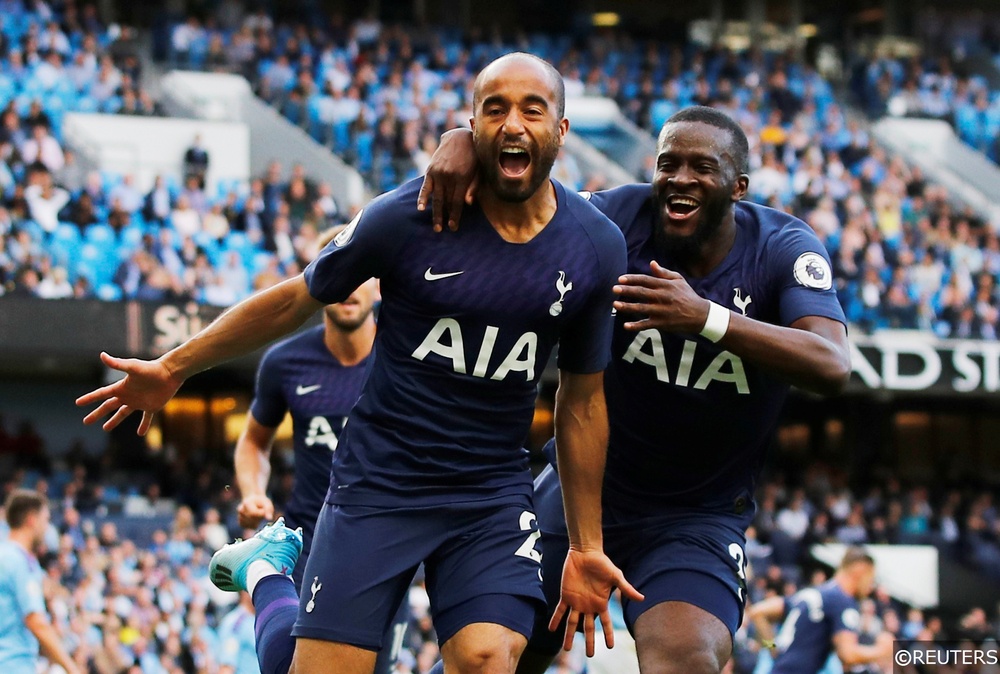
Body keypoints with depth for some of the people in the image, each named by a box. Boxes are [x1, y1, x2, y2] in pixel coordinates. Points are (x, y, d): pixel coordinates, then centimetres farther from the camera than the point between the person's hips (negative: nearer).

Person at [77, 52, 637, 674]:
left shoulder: (598, 249, -3)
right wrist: (173, 369, 11)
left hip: (494, 497, 1)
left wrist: (587, 545, 9)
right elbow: (296, 301, 3)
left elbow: (582, 401, 8)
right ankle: (266, 566, 26)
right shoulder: (408, 218, -11)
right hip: (378, 482, -1)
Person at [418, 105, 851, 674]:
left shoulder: (783, 247, -15)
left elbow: (832, 367, -30)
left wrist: (707, 318, -43)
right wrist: (466, 140, -29)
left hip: (697, 517, -3)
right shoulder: (626, 217, -11)